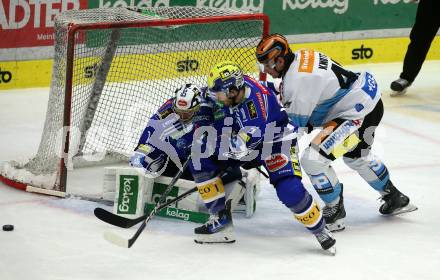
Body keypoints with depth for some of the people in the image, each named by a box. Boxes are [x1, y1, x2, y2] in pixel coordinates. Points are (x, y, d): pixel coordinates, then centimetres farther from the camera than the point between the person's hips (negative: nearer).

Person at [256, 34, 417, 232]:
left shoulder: (297, 80, -24)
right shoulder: (300, 57, 4)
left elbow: (294, 125, -17)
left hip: (358, 111, -11)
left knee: (313, 159, -13)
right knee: (356, 156, 33)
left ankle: (335, 212, 4)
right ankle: (395, 199, 49)